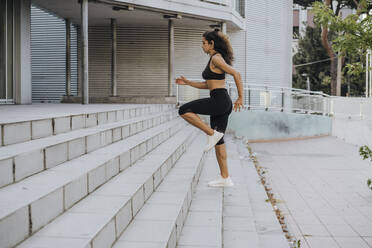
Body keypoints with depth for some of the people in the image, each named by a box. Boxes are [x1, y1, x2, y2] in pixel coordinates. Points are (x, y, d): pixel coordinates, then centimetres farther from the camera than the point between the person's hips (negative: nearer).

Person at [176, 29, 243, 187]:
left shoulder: (216, 58, -8)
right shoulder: (215, 59, 21)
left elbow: (236, 74, -17)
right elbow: (208, 85, 26)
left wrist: (240, 97, -16)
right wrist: (187, 83, 20)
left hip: (219, 101, -10)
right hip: (222, 103, 10)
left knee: (184, 110, -7)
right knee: (218, 141, 10)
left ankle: (212, 133, -7)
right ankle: (225, 178, 13)